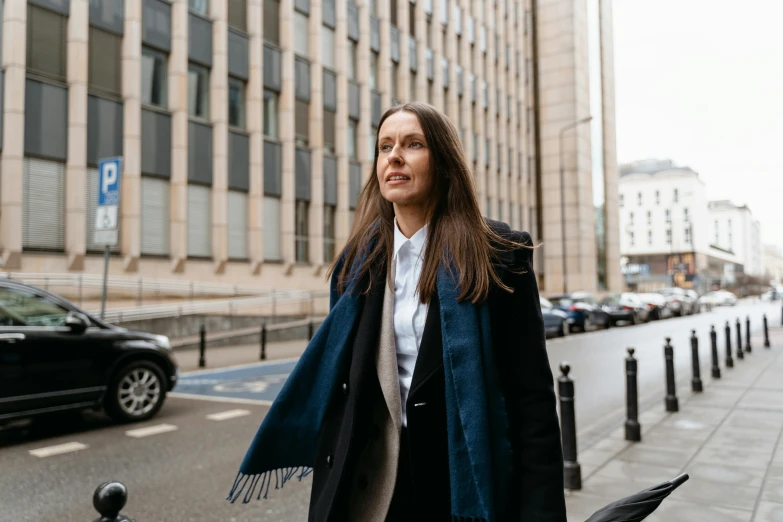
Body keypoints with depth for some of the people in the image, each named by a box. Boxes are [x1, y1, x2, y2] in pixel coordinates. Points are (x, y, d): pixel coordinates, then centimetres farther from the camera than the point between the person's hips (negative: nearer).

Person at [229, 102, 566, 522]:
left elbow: (531, 396, -11)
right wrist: (329, 486, 9)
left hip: (467, 484, -3)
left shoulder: (497, 257, -10)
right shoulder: (359, 262, 1)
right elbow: (335, 382, 8)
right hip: (369, 483, 3)